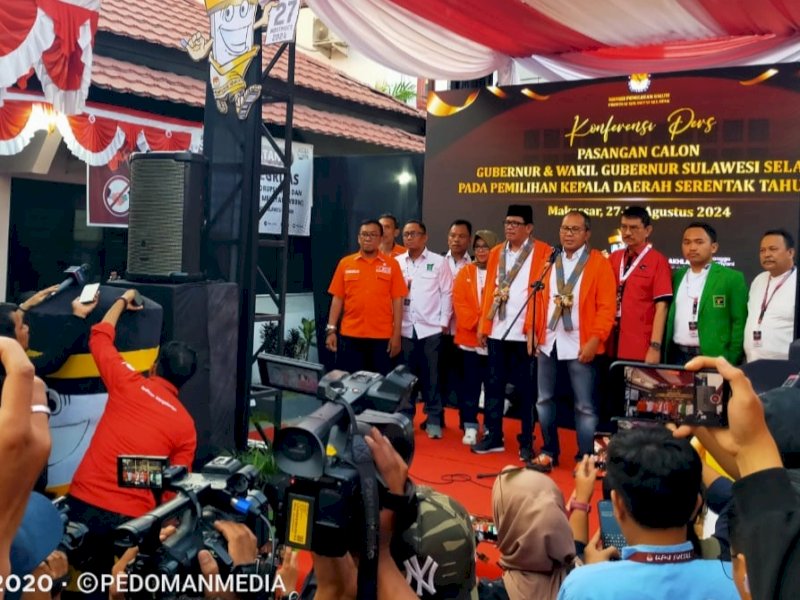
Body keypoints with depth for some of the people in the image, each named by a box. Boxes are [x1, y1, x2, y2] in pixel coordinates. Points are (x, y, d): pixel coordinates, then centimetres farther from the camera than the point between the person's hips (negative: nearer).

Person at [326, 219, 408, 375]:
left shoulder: (391, 264, 2)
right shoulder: (345, 263, 6)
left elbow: (397, 300, 1)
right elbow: (337, 298, 6)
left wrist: (396, 334, -3)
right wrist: (331, 330, 0)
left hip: (382, 337, -1)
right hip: (350, 336, 1)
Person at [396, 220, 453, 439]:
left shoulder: (438, 262, 2)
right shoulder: (396, 263, 9)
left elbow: (446, 293, 1)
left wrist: (444, 322, -4)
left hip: (430, 328, -2)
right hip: (404, 328, 2)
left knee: (431, 377, 2)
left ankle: (434, 421, 11)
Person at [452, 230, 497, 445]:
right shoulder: (465, 273, 8)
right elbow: (459, 302, 1)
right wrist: (476, 324, -11)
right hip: (469, 337, 2)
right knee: (470, 384, 7)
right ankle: (470, 427, 15)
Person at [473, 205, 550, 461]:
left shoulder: (542, 252, -2)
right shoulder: (496, 253, 14)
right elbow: (489, 290, 13)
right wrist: (483, 325, 9)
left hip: (525, 332, -5)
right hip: (496, 331, 5)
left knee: (526, 388, 3)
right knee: (494, 384, 10)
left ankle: (527, 442, 11)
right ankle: (493, 436, 19)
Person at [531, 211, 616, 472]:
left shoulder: (599, 263, -4)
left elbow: (607, 306, -10)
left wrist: (595, 340, -16)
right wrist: (532, 330, 4)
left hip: (580, 344, -5)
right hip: (548, 342, 5)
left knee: (585, 406, 2)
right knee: (544, 399, 12)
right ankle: (549, 452, 25)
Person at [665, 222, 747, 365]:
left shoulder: (732, 278, -3)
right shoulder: (677, 277, 12)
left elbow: (739, 323, -5)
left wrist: (730, 362, -10)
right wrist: (663, 356, 6)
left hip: (713, 359, -4)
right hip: (677, 357, 4)